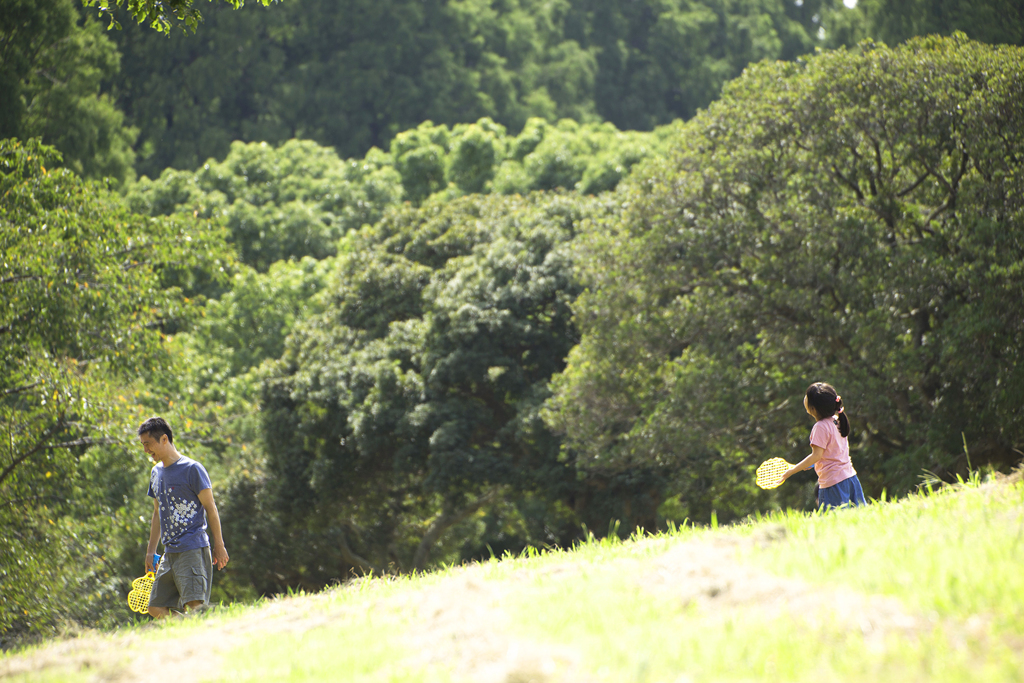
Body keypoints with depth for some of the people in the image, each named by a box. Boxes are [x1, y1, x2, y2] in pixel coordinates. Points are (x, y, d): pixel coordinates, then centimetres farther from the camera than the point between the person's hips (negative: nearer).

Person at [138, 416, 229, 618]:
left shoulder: (192, 469, -6)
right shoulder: (156, 473, 16)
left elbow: (210, 508, -5)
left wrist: (219, 545, -9)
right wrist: (150, 551, 21)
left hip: (193, 550, -8)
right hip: (170, 553, 8)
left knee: (195, 606, -16)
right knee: (156, 609, 1)